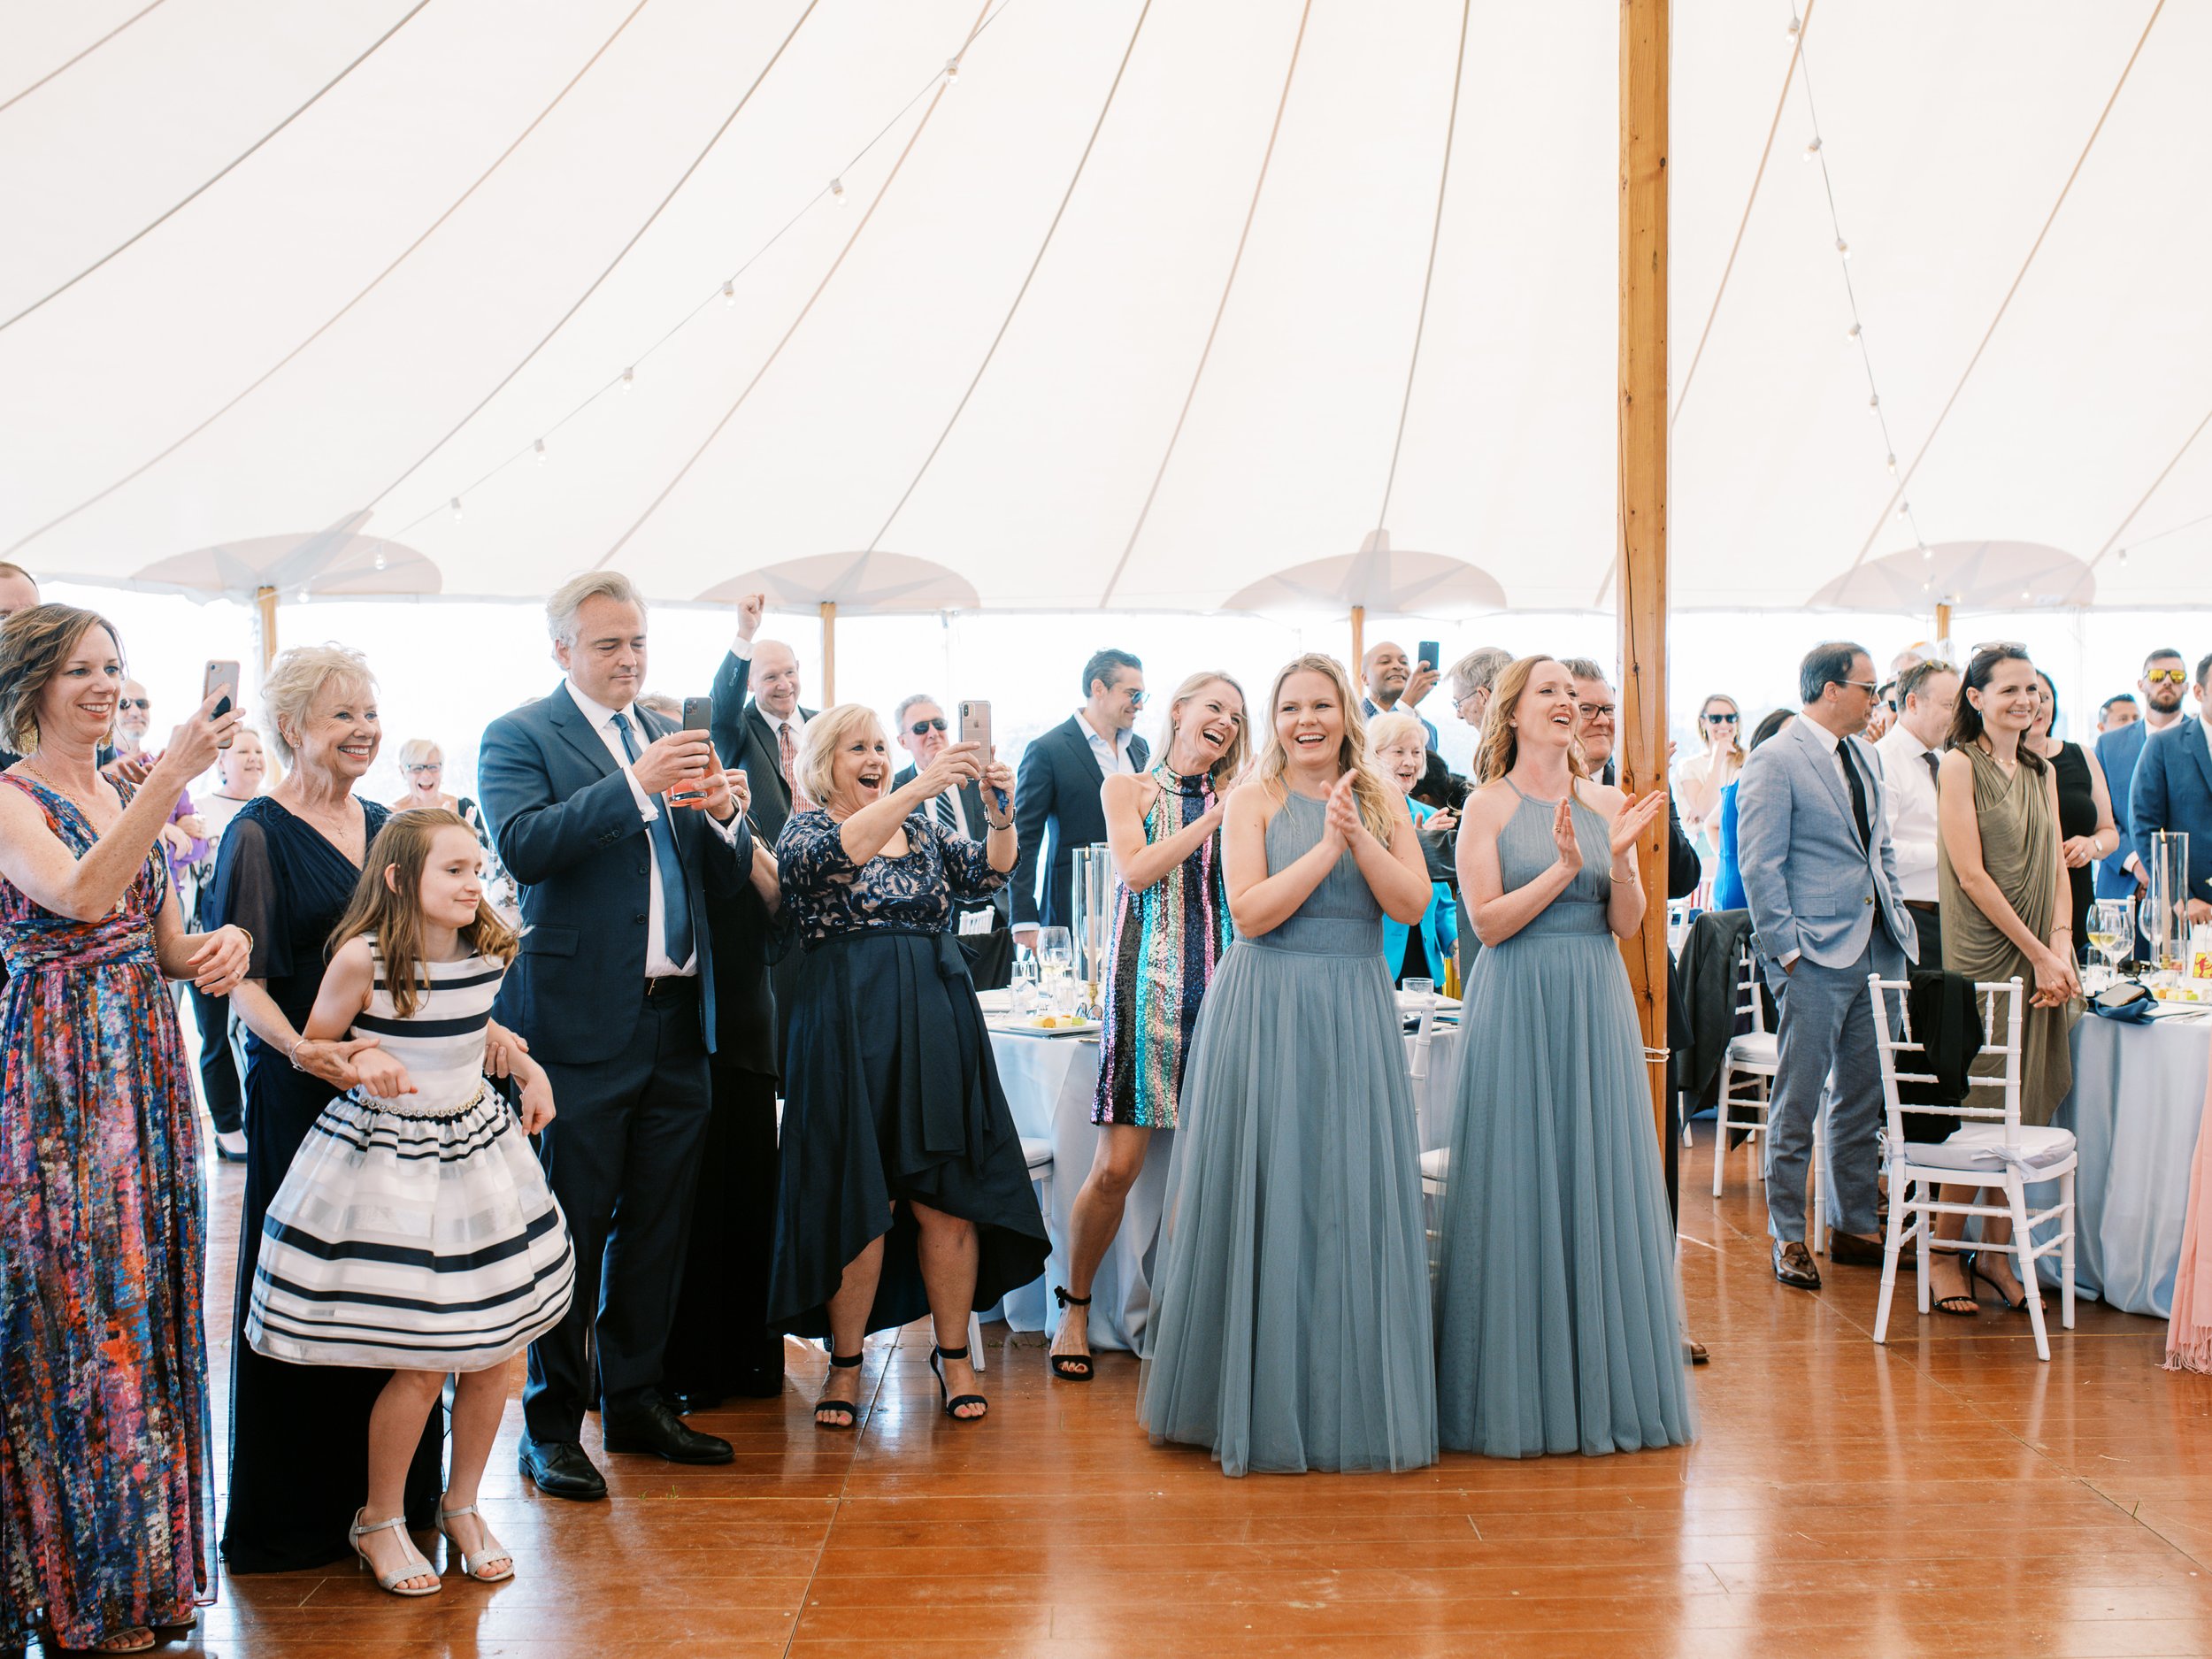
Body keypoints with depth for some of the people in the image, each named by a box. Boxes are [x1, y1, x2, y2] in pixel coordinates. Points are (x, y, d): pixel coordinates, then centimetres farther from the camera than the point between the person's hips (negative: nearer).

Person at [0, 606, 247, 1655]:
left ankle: (143, 1566, 23)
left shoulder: (126, 799, 13)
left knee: (142, 1301, 10)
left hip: (144, 1069, 7)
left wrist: (213, 950, -8)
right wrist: (173, 775, -29)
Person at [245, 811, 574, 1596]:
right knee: (420, 1365, -4)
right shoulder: (363, 960, -16)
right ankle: (379, 1520, 21)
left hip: (480, 1147, 5)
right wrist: (359, 1062, -23)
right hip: (388, 1161, -5)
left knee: (494, 1349, 6)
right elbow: (310, 1050, -4)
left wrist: (525, 1064, 4)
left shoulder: (488, 953, -1)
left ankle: (462, 1506, 29)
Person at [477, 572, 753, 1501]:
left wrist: (722, 812, -8)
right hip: (583, 1019, -6)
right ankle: (551, 1426, 13)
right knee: (572, 1227, 1)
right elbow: (523, 846, -19)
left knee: (658, 1224, 13)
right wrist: (637, 788, -26)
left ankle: (634, 1401, 26)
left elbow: (729, 876, 13)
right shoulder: (518, 737, -1)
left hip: (678, 1019, 6)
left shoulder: (673, 738, 15)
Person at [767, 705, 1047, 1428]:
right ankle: (845, 1362, 14)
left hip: (936, 1023, 4)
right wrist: (922, 787, -30)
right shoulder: (806, 829, 2)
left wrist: (999, 811, -18)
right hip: (849, 1031, -4)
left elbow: (985, 873, 1)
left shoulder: (922, 827, 15)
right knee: (858, 1202, -1)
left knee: (947, 1198, 3)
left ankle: (953, 1354, 15)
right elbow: (836, 855, -22)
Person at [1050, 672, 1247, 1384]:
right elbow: (1136, 870, -5)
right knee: (1118, 1165, -6)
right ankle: (1075, 1306, 13)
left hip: (1219, 983, 2)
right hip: (1148, 983, -2)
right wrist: (1214, 817, -8)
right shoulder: (1127, 789, 10)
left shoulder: (1239, 801, 15)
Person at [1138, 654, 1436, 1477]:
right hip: (1266, 1009, -3)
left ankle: (1350, 1401, 17)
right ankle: (1260, 1400, 14)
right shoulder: (1253, 800, 0)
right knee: (1267, 1194, 2)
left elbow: (1413, 904, -2)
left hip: (1355, 1012, 3)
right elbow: (1249, 912, -11)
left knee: (1352, 1197, 4)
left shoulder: (1383, 801, 10)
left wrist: (1358, 836, -14)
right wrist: (1328, 844, -16)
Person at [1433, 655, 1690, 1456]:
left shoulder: (1607, 803, 9)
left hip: (1597, 1006, 4)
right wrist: (1565, 867, -17)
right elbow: (1487, 920, -9)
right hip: (1520, 1004, -4)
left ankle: (1605, 1383, 18)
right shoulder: (1489, 806, -1)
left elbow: (1627, 925, 5)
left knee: (1599, 1175, 6)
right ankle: (1522, 1394, 11)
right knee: (1522, 1185, 0)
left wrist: (1620, 855, -11)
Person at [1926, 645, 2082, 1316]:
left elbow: (2055, 864, 11)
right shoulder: (1960, 764, -5)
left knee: (2024, 1104, 6)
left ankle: (1998, 1248, 15)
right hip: (1981, 953, -6)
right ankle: (1945, 1250, 8)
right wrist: (2037, 953, -12)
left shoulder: (2042, 770, 14)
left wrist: (2062, 945, -5)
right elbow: (1971, 872, -11)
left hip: (2040, 956, 6)